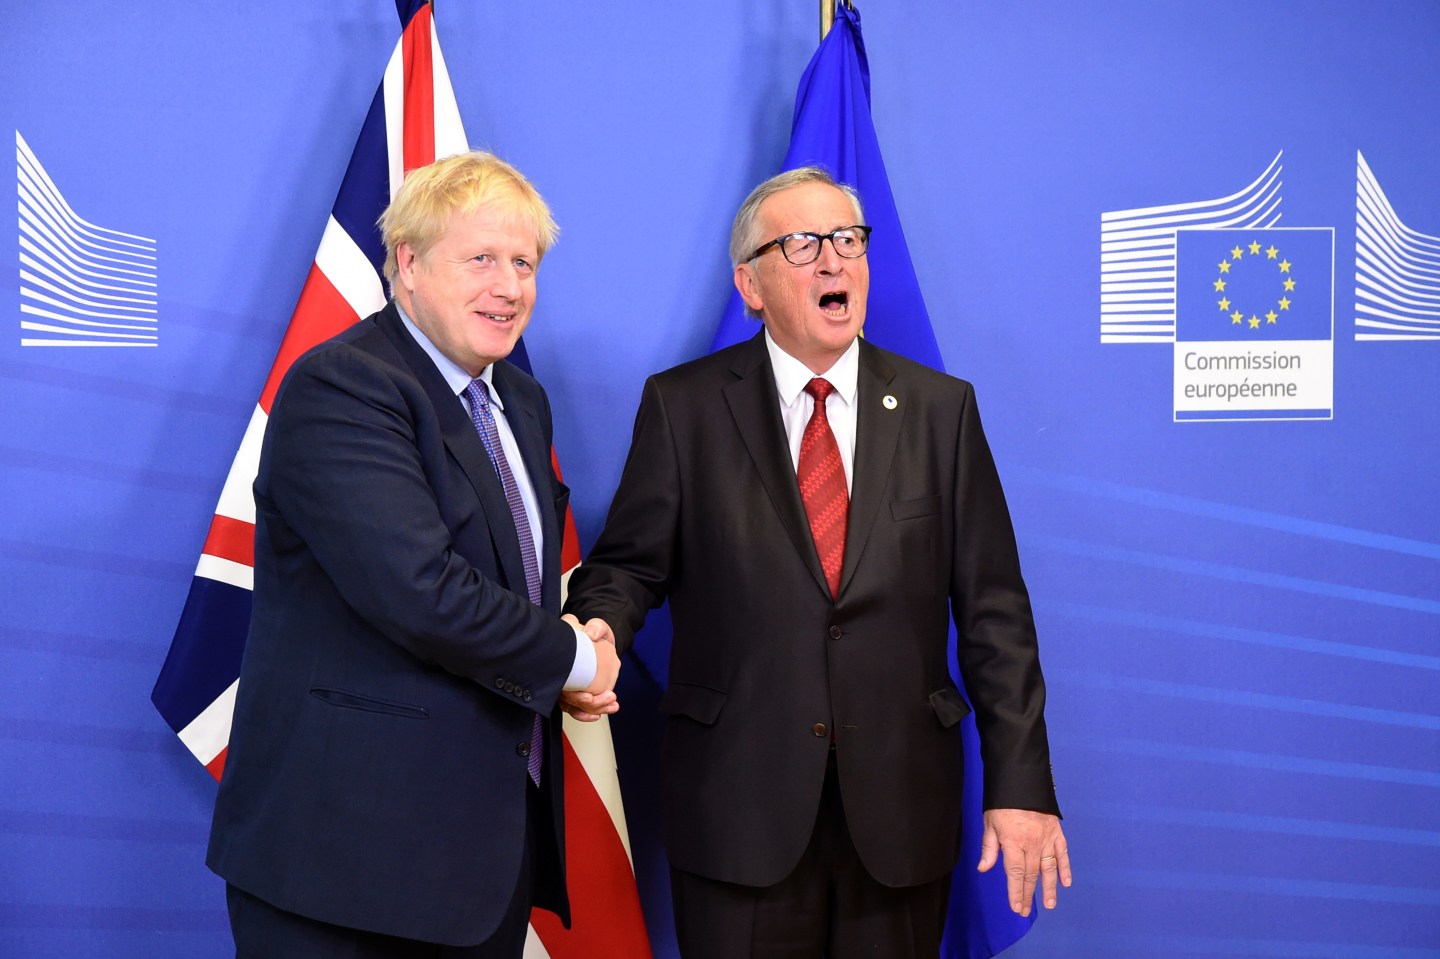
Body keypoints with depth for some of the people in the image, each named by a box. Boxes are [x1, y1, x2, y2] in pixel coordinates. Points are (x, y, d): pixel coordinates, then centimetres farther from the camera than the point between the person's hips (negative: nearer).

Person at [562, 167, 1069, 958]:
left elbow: (992, 609, 3)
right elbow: (628, 564, 2)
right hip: (738, 805, -1)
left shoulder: (940, 409, 4)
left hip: (901, 809, 2)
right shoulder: (682, 405, 1)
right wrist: (596, 636, -21)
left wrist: (1020, 783, -2)